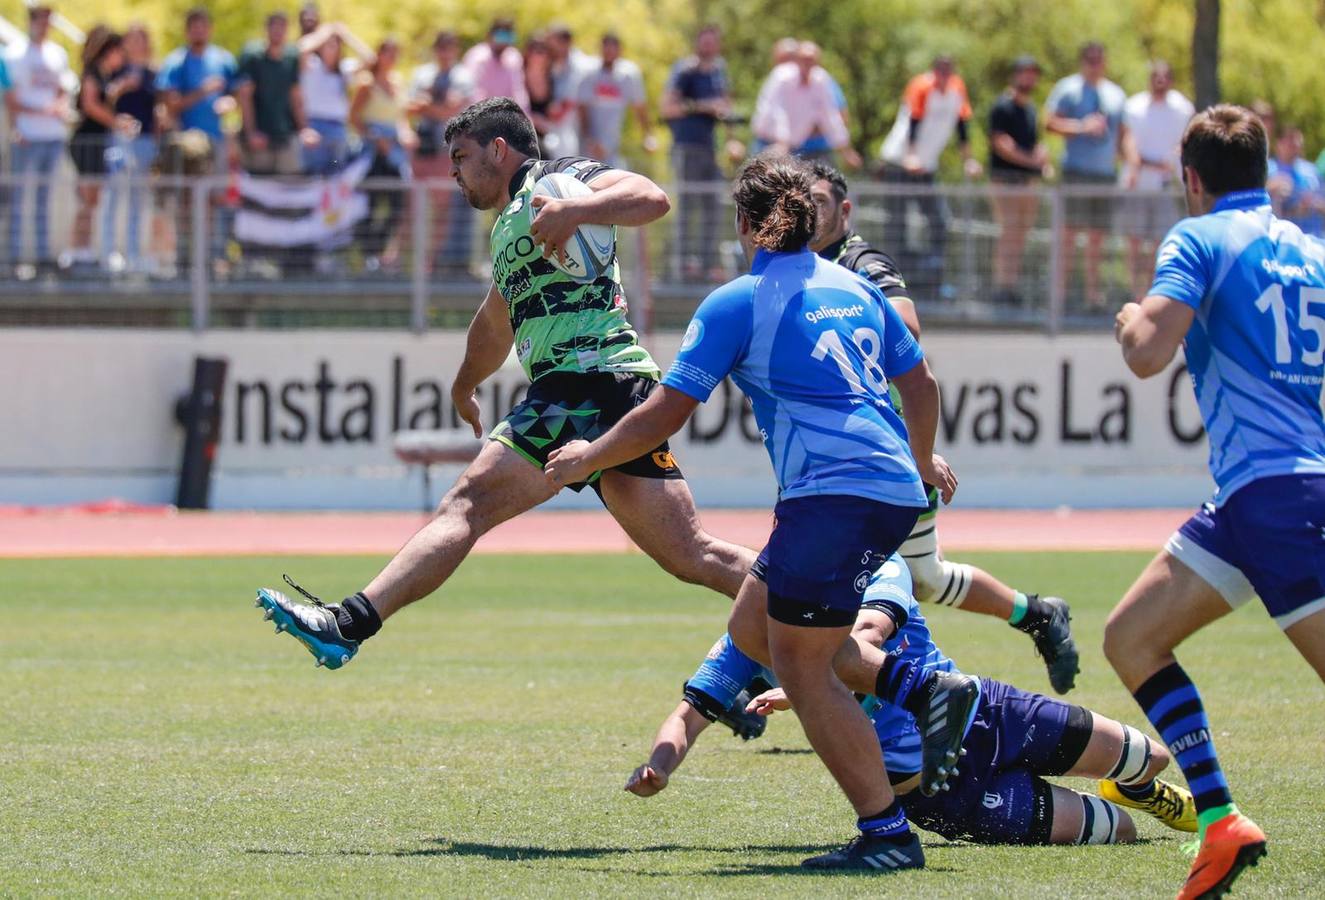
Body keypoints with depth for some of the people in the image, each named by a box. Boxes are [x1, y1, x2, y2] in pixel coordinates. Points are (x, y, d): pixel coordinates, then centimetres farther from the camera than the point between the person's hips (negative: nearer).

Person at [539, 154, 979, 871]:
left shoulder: (736, 304, -3)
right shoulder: (854, 288, 17)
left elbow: (665, 414, -2)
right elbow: (919, 383, 27)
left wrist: (589, 457, 14)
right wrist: (922, 460, 46)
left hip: (836, 495, -8)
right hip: (895, 487, 8)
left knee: (801, 667, -1)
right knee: (752, 627, 18)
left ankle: (887, 833, -5)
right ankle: (922, 688, 8)